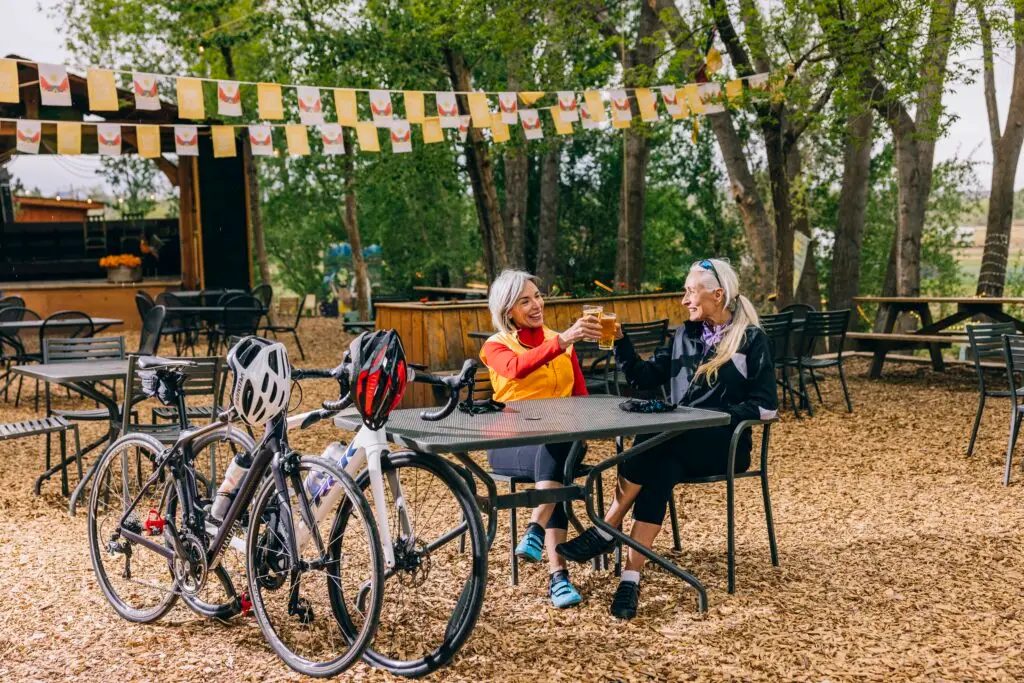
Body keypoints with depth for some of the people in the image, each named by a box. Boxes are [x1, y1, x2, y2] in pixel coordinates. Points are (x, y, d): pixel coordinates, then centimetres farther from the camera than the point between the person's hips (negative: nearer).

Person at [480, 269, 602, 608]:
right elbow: (516, 368, -22)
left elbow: (580, 395, 15)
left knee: (553, 457, -35)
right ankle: (558, 575, -42)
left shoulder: (561, 341, 17)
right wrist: (563, 341, -35)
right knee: (553, 464, -35)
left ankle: (535, 532, -45)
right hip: (512, 443, -2)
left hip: (559, 439, 3)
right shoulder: (495, 346, 4)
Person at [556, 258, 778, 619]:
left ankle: (605, 532, -24)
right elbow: (643, 377, 17)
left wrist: (714, 415, -13)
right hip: (679, 444, 4)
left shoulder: (751, 339, -1)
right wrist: (619, 340, 4)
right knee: (659, 470, -32)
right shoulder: (685, 335, 15)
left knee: (652, 440, -33)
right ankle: (631, 578, -39)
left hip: (723, 445, -4)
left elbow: (765, 406, -6)